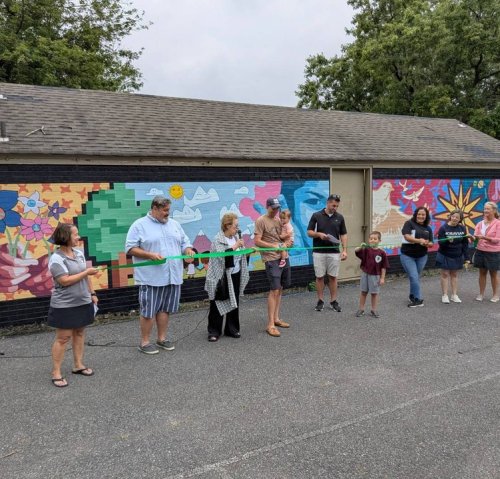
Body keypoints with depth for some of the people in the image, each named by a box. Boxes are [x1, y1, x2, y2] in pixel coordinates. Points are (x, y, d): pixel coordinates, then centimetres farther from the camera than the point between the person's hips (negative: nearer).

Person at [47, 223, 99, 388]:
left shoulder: (79, 253, 6)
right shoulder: (56, 259, -17)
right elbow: (65, 281, -23)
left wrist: (92, 293, 14)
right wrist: (87, 272, -18)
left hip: (83, 302, 7)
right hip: (65, 305, -7)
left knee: (79, 333, 14)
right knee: (63, 338, -1)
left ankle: (78, 365, 27)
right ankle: (56, 373, 9)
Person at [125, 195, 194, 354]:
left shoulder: (174, 224, 14)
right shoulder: (139, 225, -3)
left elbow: (184, 242, 18)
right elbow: (130, 248, -7)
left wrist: (188, 251, -5)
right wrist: (150, 255, -19)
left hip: (172, 276, 5)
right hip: (151, 277, -5)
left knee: (165, 309, 14)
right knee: (148, 311, 2)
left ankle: (162, 339, 27)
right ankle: (144, 342, 15)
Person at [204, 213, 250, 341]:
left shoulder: (236, 237, 9)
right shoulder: (218, 239, -11)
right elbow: (222, 256, -25)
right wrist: (235, 246, -22)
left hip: (236, 275, 6)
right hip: (221, 277, -6)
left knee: (234, 302, 12)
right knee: (218, 304, 1)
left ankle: (232, 329, 24)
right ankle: (214, 331, 11)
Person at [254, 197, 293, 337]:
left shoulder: (278, 220, 15)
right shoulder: (261, 221, -7)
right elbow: (257, 241, -12)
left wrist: (286, 243, 0)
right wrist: (274, 246, -17)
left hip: (283, 257, 8)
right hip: (272, 259, -7)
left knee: (280, 289, 13)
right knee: (274, 290, -10)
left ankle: (276, 319, 24)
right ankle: (270, 325, -4)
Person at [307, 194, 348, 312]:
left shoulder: (339, 217, 4)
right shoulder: (316, 215, -3)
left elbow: (343, 235, 7)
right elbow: (309, 232, 0)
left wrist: (344, 250, -3)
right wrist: (319, 234, -20)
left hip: (334, 252, 2)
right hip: (319, 252, -1)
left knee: (333, 277, 6)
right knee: (319, 277, 5)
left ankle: (333, 301, 15)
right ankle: (320, 301, 15)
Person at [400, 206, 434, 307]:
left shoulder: (428, 228, 9)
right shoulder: (409, 223, -7)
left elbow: (431, 243, 7)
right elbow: (407, 236, -20)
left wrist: (427, 244, -17)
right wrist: (419, 240, -34)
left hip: (422, 256, 5)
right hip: (407, 256, -5)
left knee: (416, 277, 12)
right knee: (414, 277, -10)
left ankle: (413, 297, 28)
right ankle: (418, 299, -1)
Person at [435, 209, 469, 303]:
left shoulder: (462, 228, 0)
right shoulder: (443, 228, -11)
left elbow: (465, 242, 6)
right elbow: (440, 242, -16)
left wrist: (464, 255, 3)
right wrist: (448, 240, -35)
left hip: (457, 256, 3)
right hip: (445, 256, -3)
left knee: (454, 275, 11)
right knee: (445, 274, 2)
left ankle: (454, 295, 18)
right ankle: (444, 295, 8)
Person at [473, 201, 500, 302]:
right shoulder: (480, 223, 5)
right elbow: (475, 236, 1)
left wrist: (484, 237, -28)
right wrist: (474, 237, -23)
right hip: (480, 251, 4)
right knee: (482, 273, 11)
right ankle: (481, 294, 19)